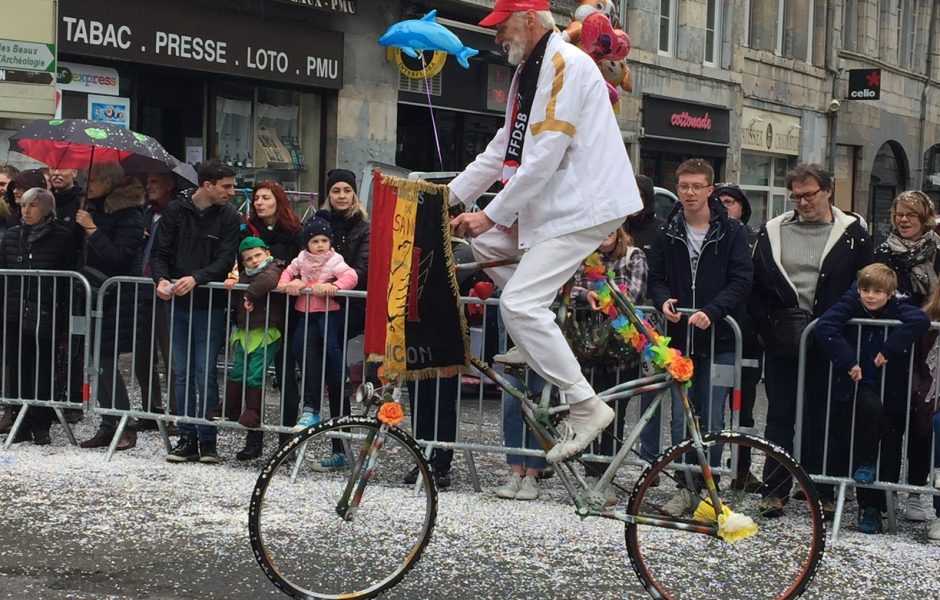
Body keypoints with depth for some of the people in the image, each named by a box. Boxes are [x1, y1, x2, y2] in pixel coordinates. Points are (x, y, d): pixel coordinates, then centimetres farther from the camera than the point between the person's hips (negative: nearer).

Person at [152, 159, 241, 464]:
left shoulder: (229, 217, -1)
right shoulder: (176, 210, 4)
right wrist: (162, 279, -16)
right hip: (178, 305, 2)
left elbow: (225, 261, -9)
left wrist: (196, 278, -24)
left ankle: (207, 440, 4)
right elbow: (161, 252, 3)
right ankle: (187, 438, 14)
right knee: (183, 374, 7)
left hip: (210, 306, -2)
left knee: (206, 374, -5)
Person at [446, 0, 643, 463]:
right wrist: (450, 195, 13)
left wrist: (492, 214, -18)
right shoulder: (529, 70, 17)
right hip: (552, 201, 11)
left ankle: (586, 407, -13)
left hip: (583, 207, -11)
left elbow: (544, 158, -22)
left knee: (519, 303, -18)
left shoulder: (566, 65, -16)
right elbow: (502, 150, 19)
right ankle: (538, 343, 14)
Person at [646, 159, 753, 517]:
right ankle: (685, 488, 12)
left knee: (712, 420, 2)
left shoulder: (732, 232, -1)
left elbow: (741, 281, -7)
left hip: (718, 339, -2)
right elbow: (656, 277, 12)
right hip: (680, 338, 3)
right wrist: (663, 301, -10)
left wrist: (711, 311, -20)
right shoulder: (668, 233, 8)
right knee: (681, 418, 3)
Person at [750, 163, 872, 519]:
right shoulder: (772, 233, 8)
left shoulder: (852, 235, 1)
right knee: (779, 417, 6)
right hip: (781, 343, 2)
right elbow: (755, 287, 9)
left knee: (822, 419, 4)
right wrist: (765, 328, -1)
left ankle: (822, 492, 12)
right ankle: (775, 490, 12)